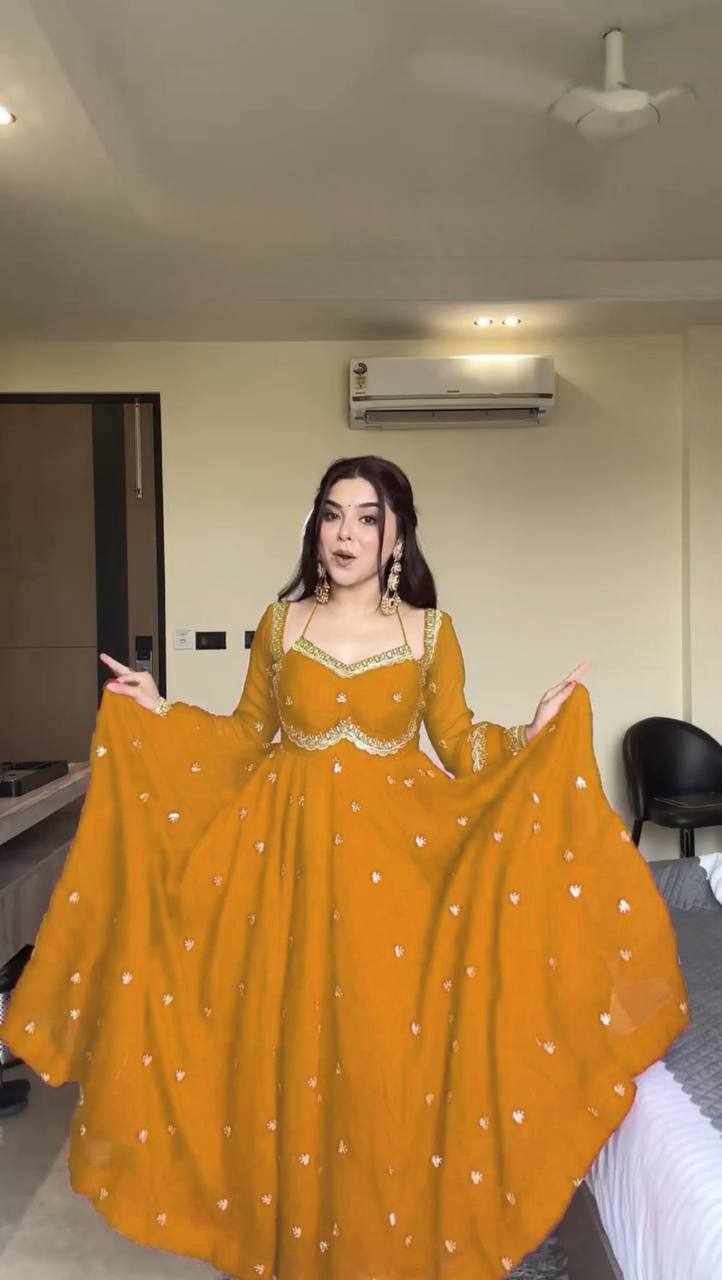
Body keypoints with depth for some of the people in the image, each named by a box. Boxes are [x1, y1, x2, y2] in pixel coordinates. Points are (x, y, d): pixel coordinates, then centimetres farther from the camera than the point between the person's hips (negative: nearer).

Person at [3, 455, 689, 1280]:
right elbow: (247, 738, 9)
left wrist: (535, 731, -11)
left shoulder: (430, 631, 0)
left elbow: (459, 749, 3)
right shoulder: (281, 621, 3)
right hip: (289, 855, 1)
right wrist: (160, 714, 1)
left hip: (397, 858, -1)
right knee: (290, 1050, 7)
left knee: (392, 1050, 5)